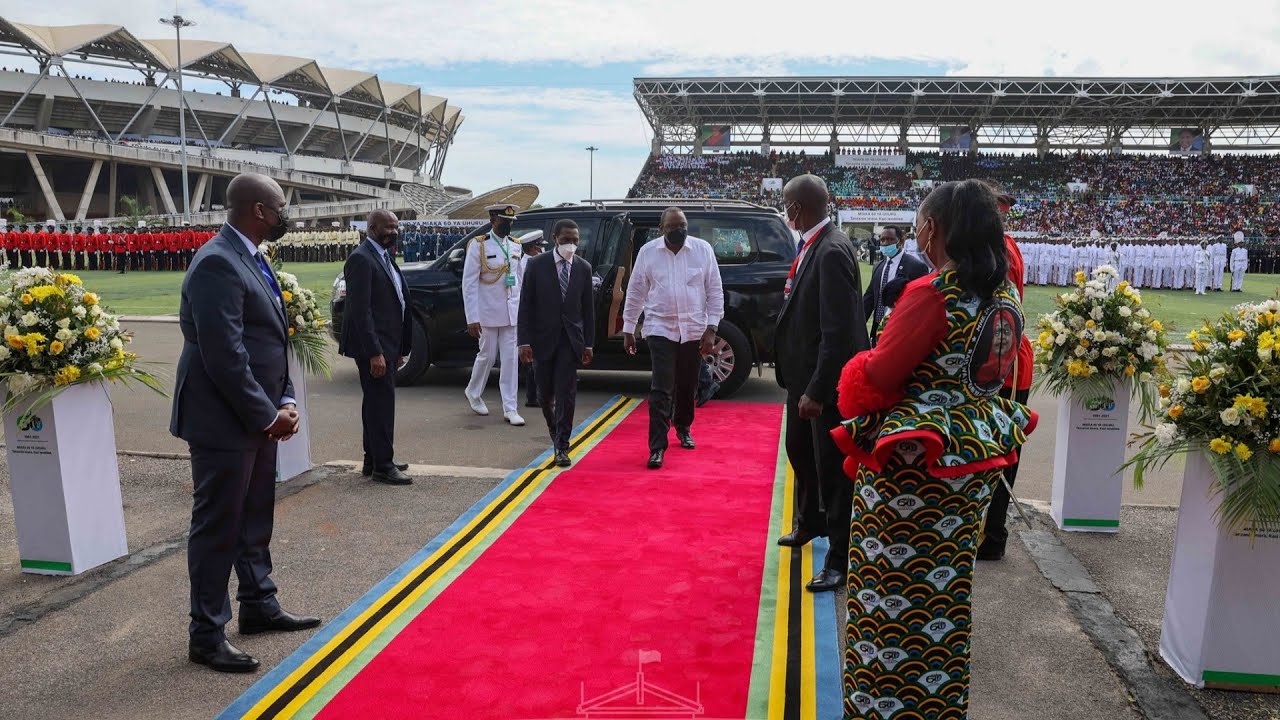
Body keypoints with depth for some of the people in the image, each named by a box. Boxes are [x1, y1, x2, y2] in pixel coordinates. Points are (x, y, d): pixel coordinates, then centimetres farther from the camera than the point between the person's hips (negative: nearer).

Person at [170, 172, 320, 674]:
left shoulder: (249, 259, 12)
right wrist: (267, 414, -17)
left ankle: (259, 606, 34)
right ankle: (206, 636, 14)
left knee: (255, 519, 19)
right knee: (217, 527, 2)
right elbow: (224, 355, -24)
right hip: (224, 421, -9)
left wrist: (284, 400, 5)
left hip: (258, 418, 9)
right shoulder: (217, 263, -19)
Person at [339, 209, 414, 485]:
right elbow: (360, 310, -19)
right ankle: (382, 466, 3)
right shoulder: (361, 259, -14)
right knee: (381, 403, -5)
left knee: (378, 402, 16)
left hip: (388, 345, 10)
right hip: (374, 346, -10)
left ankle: (373, 461, 26)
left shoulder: (386, 257, 16)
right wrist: (374, 352, -23)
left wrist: (400, 349, 16)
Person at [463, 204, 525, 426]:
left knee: (510, 359, 2)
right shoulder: (478, 245, -8)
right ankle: (473, 393, 34)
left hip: (510, 314, 4)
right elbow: (469, 283, -10)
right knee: (487, 356, 8)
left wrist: (519, 308, 11)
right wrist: (472, 318, -14)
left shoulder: (515, 246, 9)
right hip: (487, 313, -4)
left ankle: (510, 408, 6)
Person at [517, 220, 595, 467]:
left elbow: (588, 307, 6)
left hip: (570, 339, 1)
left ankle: (562, 446, 0)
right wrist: (524, 341, -11)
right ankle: (553, 426, 39)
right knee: (546, 391, 11)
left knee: (566, 393, -5)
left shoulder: (584, 268, 3)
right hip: (542, 338, 0)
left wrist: (588, 343, 2)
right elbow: (525, 305, -4)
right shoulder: (536, 264, -3)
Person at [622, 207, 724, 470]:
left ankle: (683, 428, 39)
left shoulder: (703, 249, -3)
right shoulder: (647, 252, -3)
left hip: (694, 330, 2)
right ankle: (657, 446, -4)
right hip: (661, 329, -2)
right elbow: (635, 293, 4)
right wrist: (628, 330, 4)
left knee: (688, 386, 15)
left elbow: (715, 291, -1)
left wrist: (711, 329, -6)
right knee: (661, 390, -8)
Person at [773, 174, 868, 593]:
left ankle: (840, 559, 18)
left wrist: (817, 391, -25)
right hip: (804, 373, 10)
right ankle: (810, 523, 48)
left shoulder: (832, 252, -23)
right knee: (800, 450, 25)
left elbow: (839, 331, -26)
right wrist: (802, 384, 13)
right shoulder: (814, 245, 6)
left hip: (826, 382, -10)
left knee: (832, 468, 3)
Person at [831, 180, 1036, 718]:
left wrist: (858, 371, 3)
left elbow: (878, 376, -17)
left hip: (911, 465, -8)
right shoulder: (1005, 294, 3)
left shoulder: (932, 294, -21)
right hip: (975, 463, 8)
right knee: (946, 589, 20)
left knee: (893, 592, 7)